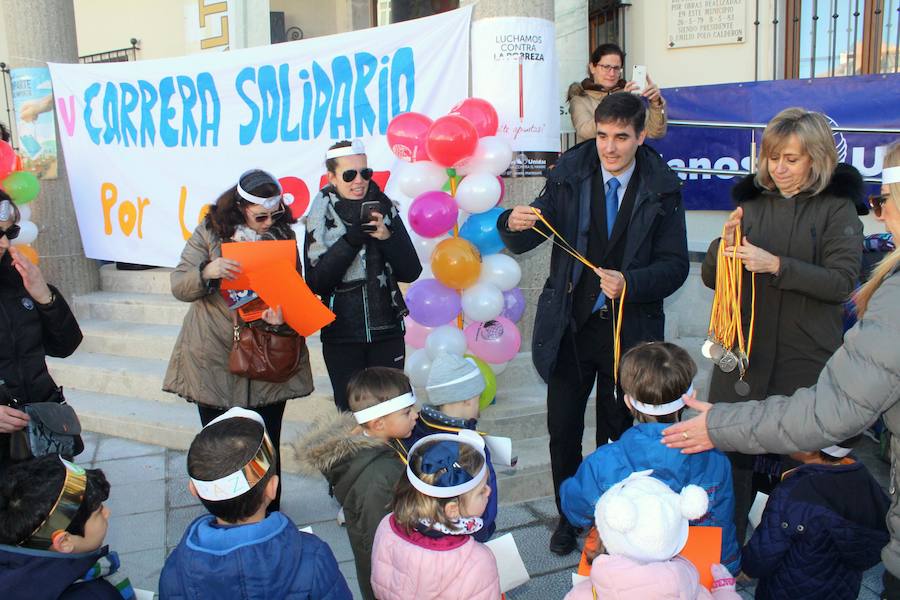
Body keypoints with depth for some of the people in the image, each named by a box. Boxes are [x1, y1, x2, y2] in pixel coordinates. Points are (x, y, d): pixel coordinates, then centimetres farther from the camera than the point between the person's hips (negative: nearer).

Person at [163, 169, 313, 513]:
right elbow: (179, 286, -5)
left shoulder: (283, 235, 2)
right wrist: (207, 272, -26)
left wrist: (282, 316, -22)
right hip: (214, 359, 0)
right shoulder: (211, 232, -2)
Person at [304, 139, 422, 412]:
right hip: (341, 335, -1)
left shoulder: (385, 210, 2)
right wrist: (352, 238, -21)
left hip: (387, 331, 2)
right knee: (350, 410, 8)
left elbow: (411, 272, -2)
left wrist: (387, 237, -18)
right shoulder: (320, 219, -3)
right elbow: (317, 283, -13)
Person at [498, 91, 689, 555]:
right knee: (562, 429, 8)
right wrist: (516, 225, -29)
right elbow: (522, 243, -6)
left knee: (617, 430, 14)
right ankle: (569, 515, 31)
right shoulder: (570, 175, -3)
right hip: (569, 325, 1)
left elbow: (675, 265, -7)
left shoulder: (662, 189, -5)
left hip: (629, 329, 0)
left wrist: (630, 283, -25)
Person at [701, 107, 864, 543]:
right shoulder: (753, 201, 10)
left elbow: (842, 281, -10)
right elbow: (711, 279, 11)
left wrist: (776, 265, -21)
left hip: (805, 359, -3)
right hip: (744, 354, 3)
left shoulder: (837, 207, 0)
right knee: (730, 454, 4)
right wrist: (723, 245, -10)